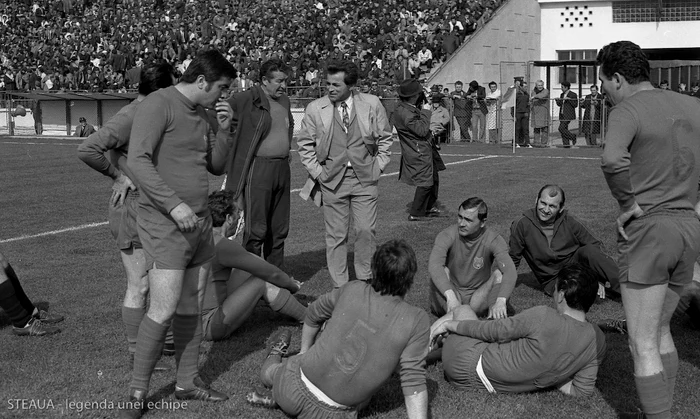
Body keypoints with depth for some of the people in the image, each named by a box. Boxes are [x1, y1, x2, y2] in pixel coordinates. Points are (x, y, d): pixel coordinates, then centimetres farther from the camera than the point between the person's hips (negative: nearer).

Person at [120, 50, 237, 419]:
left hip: (199, 222, 8)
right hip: (164, 223, -8)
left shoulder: (199, 114, 15)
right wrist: (174, 204, -24)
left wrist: (223, 130, 3)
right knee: (164, 308, -11)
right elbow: (138, 160, -19)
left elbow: (217, 167, 19)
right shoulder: (159, 104, -10)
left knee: (191, 305, 11)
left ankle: (187, 382, 22)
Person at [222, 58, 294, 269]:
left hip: (282, 169, 7)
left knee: (279, 229, 12)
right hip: (257, 169, -7)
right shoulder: (248, 99, -10)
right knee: (256, 230, -5)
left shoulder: (284, 101, 14)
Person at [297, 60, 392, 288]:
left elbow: (384, 139, 10)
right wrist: (317, 172, 0)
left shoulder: (372, 104, 0)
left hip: (365, 178, 0)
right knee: (336, 235, 3)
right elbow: (305, 144, 7)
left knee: (365, 231, -1)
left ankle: (366, 282, 15)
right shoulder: (315, 109, -1)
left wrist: (377, 167, 3)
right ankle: (339, 286, 12)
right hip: (332, 179, 0)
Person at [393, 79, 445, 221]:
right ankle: (415, 214, 7)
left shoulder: (411, 109, 7)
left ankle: (430, 207, 39)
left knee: (434, 179, 21)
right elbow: (421, 130, -28)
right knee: (425, 183, -5)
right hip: (418, 154, -11)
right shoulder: (404, 113, -26)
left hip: (425, 151, 11)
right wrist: (426, 111, -20)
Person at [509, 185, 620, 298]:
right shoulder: (522, 225, -13)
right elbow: (513, 259, -4)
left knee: (588, 251, -30)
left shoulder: (569, 221, -7)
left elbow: (594, 245, 0)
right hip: (553, 280, -2)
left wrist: (600, 278, -11)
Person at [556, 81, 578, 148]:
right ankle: (566, 145, 6)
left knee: (561, 128, -16)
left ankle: (572, 137, 2)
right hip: (562, 115, 8)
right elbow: (559, 104, 14)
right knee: (564, 130, 3)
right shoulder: (562, 95, 16)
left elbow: (575, 105, -10)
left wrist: (569, 99, -20)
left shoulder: (573, 95, -6)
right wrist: (558, 100, -7)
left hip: (568, 115, -8)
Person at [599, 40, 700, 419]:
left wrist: (630, 203, -16)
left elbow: (613, 160, -31)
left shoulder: (627, 110, -11)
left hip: (647, 228, -7)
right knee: (661, 331, 22)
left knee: (643, 344, 0)